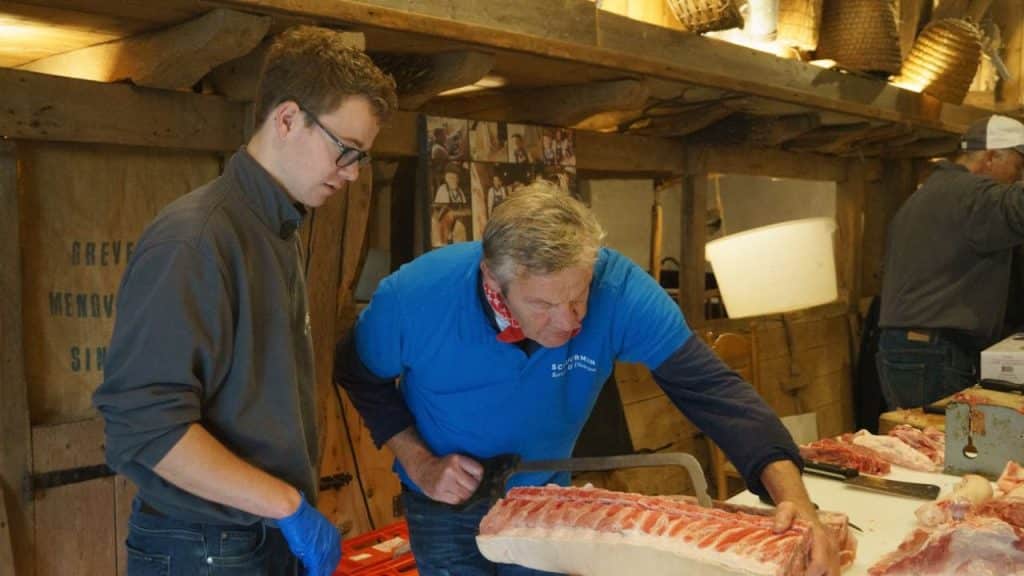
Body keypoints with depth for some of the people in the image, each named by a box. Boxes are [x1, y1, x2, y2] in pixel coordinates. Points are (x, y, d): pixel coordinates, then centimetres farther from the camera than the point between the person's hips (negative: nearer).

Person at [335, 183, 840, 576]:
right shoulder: (413, 298, -29)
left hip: (548, 499, 2)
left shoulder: (619, 290, -30)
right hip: (447, 504, -1)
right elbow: (359, 374, -9)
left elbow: (712, 387, -31)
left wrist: (793, 497, -43)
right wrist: (419, 463, -19)